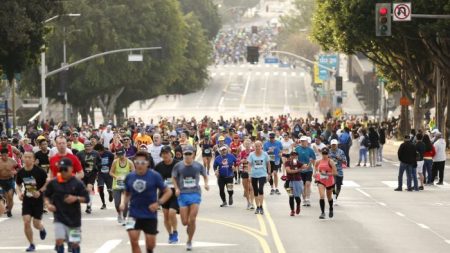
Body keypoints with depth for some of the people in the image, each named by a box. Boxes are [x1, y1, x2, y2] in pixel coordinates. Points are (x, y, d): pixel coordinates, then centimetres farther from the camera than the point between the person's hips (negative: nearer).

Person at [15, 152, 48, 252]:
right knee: (26, 222, -9)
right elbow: (18, 185, 12)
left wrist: (40, 192, -18)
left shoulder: (39, 171, -15)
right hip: (26, 200, 3)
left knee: (36, 224, 1)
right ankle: (31, 244, 6)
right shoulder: (21, 172, -3)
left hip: (38, 200, -3)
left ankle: (42, 229, 40)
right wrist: (19, 193, -7)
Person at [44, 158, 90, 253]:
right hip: (59, 217, 0)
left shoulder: (77, 183, -6)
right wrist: (48, 204, -8)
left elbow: (86, 198, -4)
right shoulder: (53, 183, -1)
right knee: (59, 240, -13)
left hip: (74, 218, 0)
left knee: (75, 243, 6)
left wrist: (76, 198, -22)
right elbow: (46, 196, 12)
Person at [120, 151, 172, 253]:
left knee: (150, 244, 7)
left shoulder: (155, 176, -9)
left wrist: (158, 203, -19)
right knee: (134, 241, -13)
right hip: (134, 214, 1)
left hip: (150, 215, -1)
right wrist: (124, 203, -3)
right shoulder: (129, 177, 0)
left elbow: (168, 192, -5)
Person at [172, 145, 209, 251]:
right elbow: (174, 178, 10)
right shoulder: (178, 166, -2)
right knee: (185, 222, -2)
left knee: (192, 220, -10)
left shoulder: (198, 166, -1)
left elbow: (205, 175, 16)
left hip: (195, 194, -1)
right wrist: (176, 188, -5)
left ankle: (189, 241, 7)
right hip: (183, 194, 1)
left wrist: (206, 183, -2)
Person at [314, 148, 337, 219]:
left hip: (330, 182, -1)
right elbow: (315, 167, 20)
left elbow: (335, 173, -16)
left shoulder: (330, 162, -12)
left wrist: (327, 173, -26)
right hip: (321, 181, 1)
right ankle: (322, 212, -19)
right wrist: (315, 173, 2)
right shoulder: (318, 162, -1)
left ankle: (331, 210, 45)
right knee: (322, 196, -20)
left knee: (329, 197, 18)